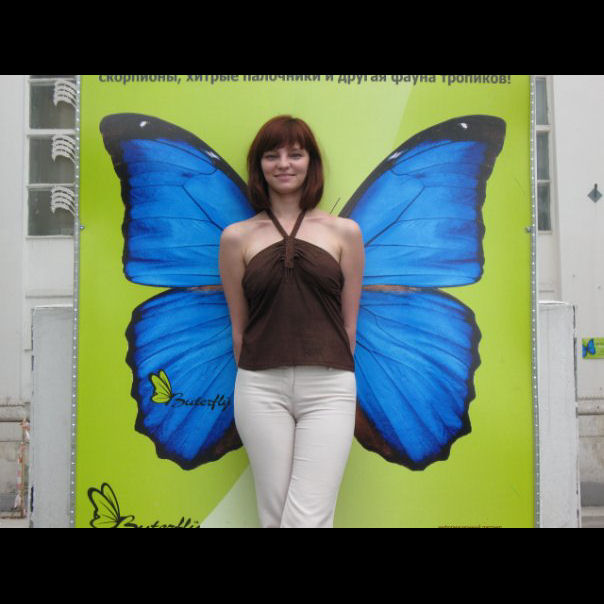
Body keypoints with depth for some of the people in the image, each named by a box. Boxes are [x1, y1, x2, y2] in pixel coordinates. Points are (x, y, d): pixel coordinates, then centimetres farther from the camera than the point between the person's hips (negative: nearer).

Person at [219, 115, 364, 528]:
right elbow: (239, 326, 11)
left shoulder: (345, 232, 7)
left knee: (309, 518, -6)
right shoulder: (238, 237, 7)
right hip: (262, 388, 1)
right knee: (274, 516, 7)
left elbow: (348, 322, 10)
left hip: (329, 389, 0)